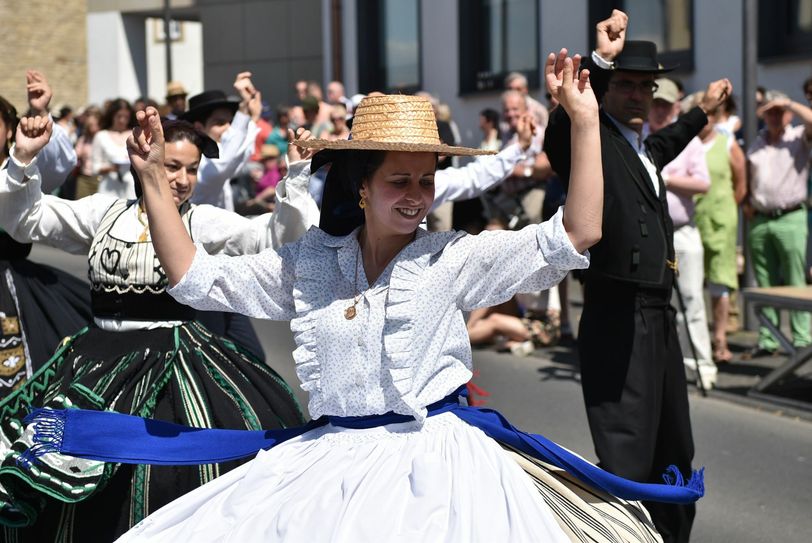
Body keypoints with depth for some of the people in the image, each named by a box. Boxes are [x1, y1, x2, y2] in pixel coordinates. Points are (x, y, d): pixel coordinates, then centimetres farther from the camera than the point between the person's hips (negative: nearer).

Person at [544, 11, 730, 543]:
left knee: (675, 453, 21)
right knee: (629, 463, -5)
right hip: (618, 321, -9)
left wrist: (703, 110, 47)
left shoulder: (644, 146, 16)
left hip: (659, 317, 9)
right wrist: (600, 59, -40)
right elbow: (560, 135, -34)